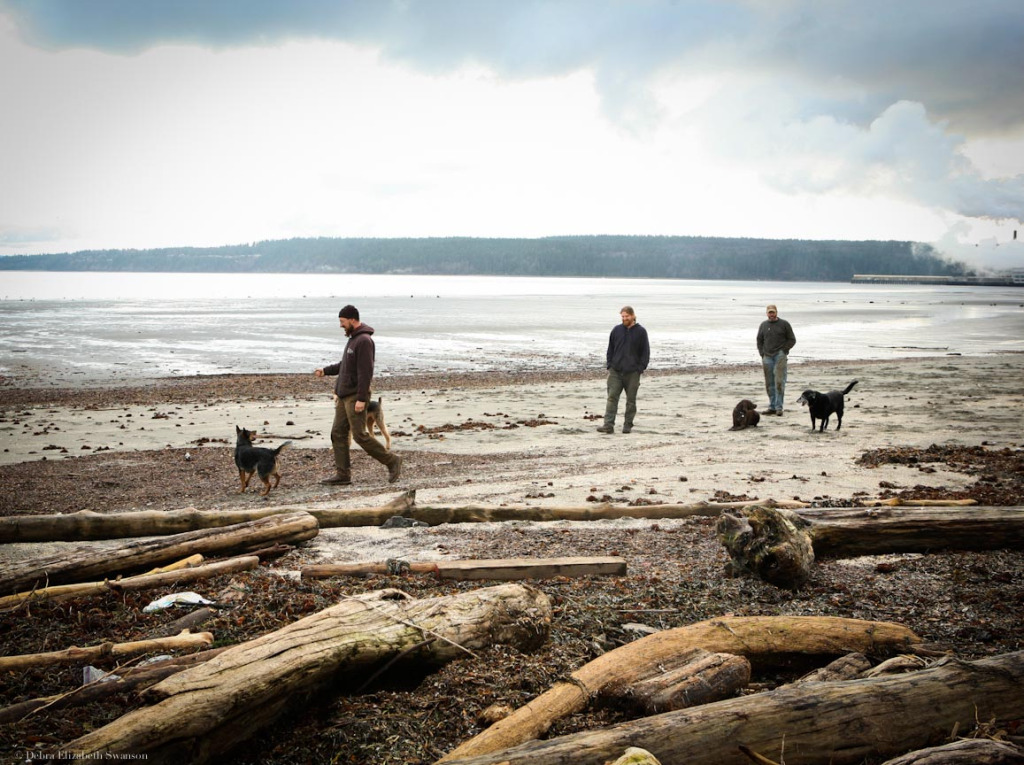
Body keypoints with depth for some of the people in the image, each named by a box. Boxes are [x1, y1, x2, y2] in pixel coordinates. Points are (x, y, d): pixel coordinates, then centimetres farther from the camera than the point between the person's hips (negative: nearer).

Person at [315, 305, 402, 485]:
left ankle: (392, 461, 4)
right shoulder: (353, 339, 15)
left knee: (360, 435, -9)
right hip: (344, 396, 10)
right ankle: (342, 474, 9)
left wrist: (361, 399, -24)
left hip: (355, 397, -10)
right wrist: (325, 371, 14)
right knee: (338, 433, 6)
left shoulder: (364, 341, -16)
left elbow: (365, 371, -21)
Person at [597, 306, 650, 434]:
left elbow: (645, 352, 2)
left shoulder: (641, 332, 1)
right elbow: (610, 349, 14)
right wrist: (609, 365, 4)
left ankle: (628, 425, 14)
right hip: (615, 371, 2)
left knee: (631, 400, 5)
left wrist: (640, 369, -6)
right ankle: (608, 425, -9)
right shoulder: (616, 330, 8)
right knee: (612, 397, -6)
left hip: (632, 373, -2)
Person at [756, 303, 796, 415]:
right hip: (767, 357, 4)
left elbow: (792, 340, 6)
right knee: (769, 384, 5)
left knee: (779, 382, -12)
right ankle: (772, 407, 13)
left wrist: (783, 350, -5)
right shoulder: (763, 325, 13)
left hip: (780, 356, -4)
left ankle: (779, 407, -10)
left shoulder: (784, 324, 3)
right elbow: (759, 341, 20)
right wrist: (762, 355, 8)